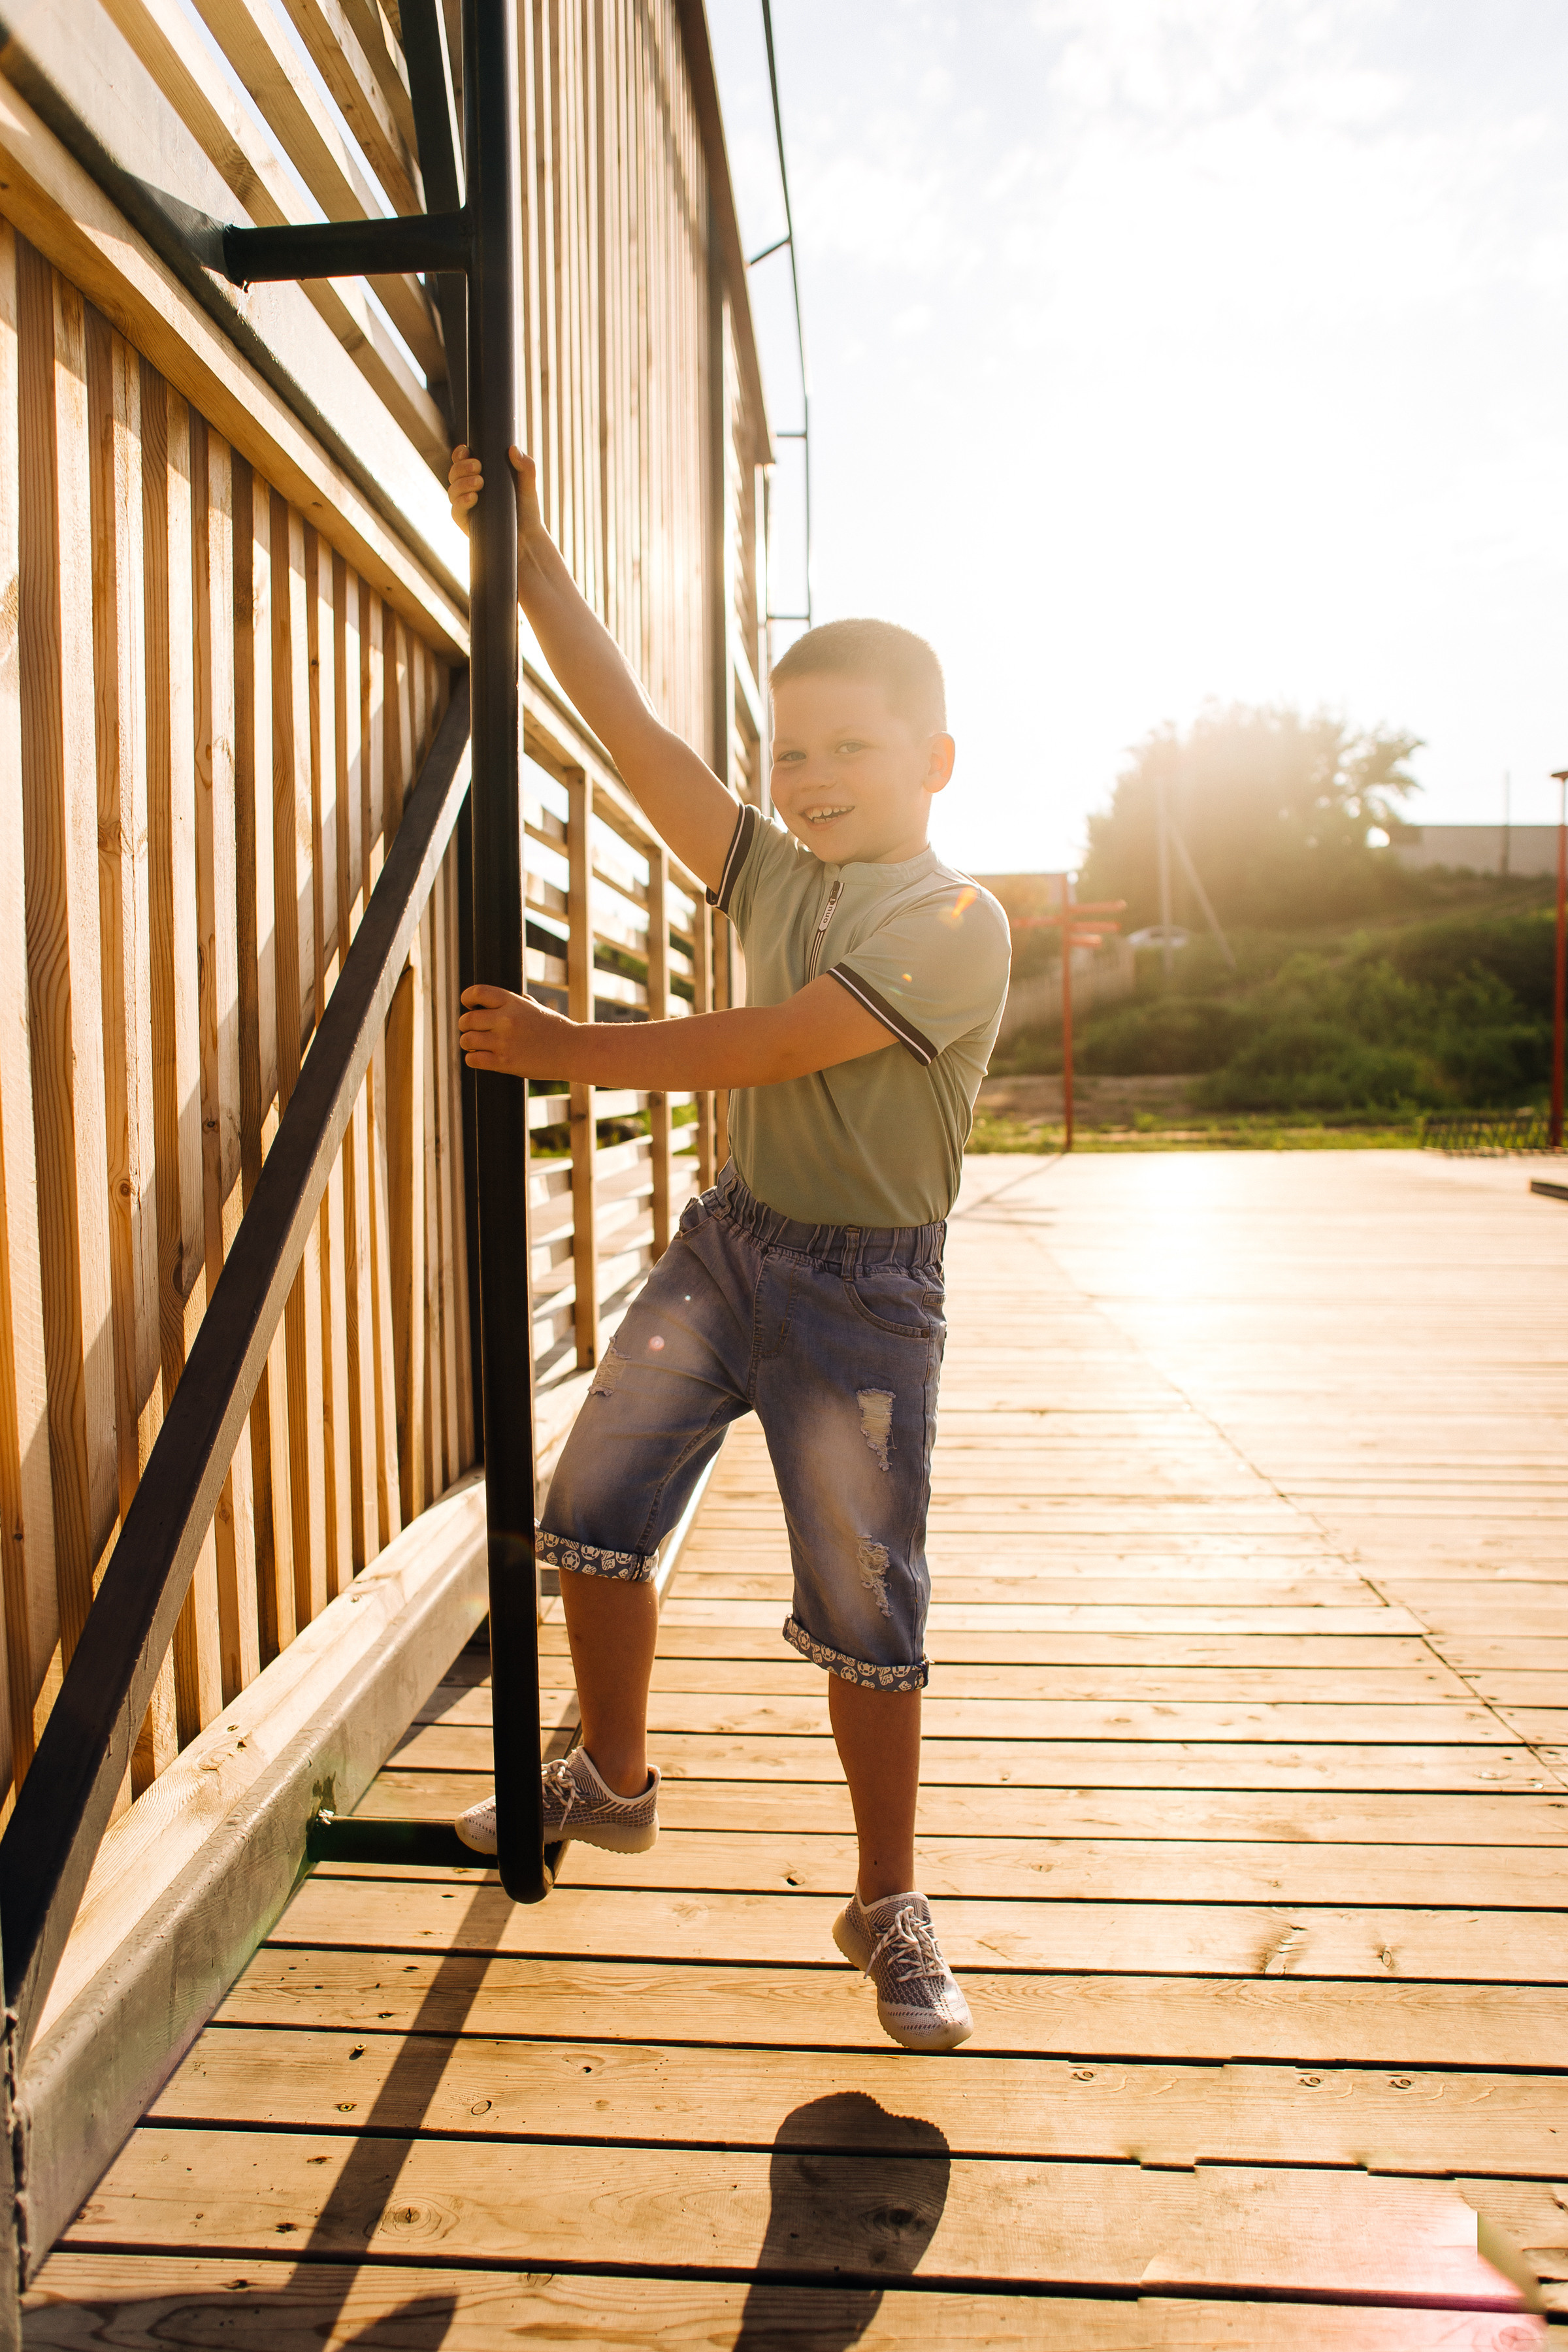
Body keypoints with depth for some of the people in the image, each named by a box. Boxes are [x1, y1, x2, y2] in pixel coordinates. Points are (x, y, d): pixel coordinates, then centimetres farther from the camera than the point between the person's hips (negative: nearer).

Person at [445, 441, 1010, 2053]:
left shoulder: (957, 924, -14)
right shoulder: (773, 875, 7)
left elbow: (764, 1049, -21)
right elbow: (629, 730, 5)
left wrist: (564, 1048, -15)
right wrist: (531, 557, 2)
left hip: (861, 1286, -6)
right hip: (723, 1244, 6)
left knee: (866, 1608, 2)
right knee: (589, 1512, 9)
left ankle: (888, 1907, 22)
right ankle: (611, 1784, 34)